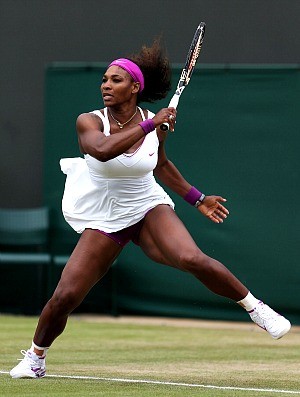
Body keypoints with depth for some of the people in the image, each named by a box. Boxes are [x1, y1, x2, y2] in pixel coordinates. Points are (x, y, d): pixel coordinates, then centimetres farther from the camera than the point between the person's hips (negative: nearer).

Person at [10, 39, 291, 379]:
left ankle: (254, 306, -9)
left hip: (149, 209, 1)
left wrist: (197, 199, 18)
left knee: (192, 259, -27)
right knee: (64, 297, -9)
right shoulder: (89, 122, -14)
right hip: (103, 221, -1)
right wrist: (149, 125, -34)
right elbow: (103, 149, -38)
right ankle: (35, 356, 18)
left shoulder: (155, 124, -4)